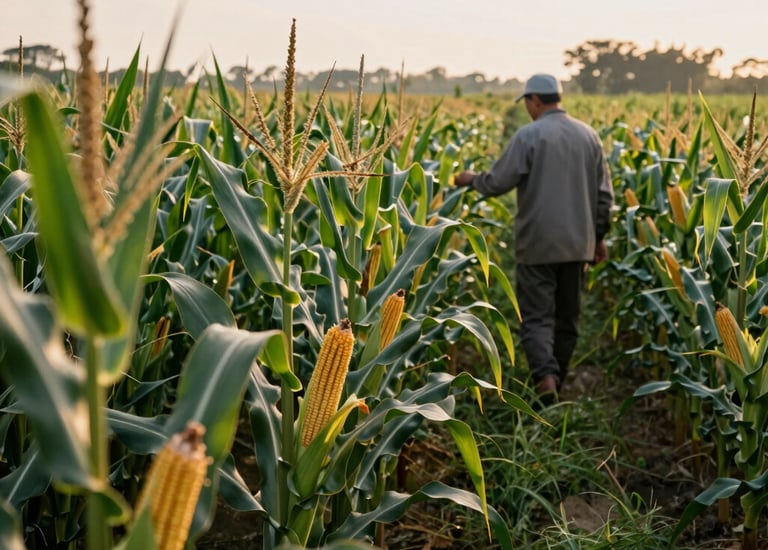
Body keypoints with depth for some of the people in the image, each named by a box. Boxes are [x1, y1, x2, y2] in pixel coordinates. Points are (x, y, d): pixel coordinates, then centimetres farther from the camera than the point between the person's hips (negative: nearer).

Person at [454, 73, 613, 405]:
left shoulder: (529, 135, -10)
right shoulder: (588, 135, 7)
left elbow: (497, 183, -10)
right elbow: (604, 193, 9)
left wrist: (471, 179, 11)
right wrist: (599, 235, 19)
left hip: (538, 244, -5)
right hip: (577, 242, 5)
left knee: (536, 316, -1)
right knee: (567, 318, 15)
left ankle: (545, 377, -21)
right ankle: (555, 383, 24)